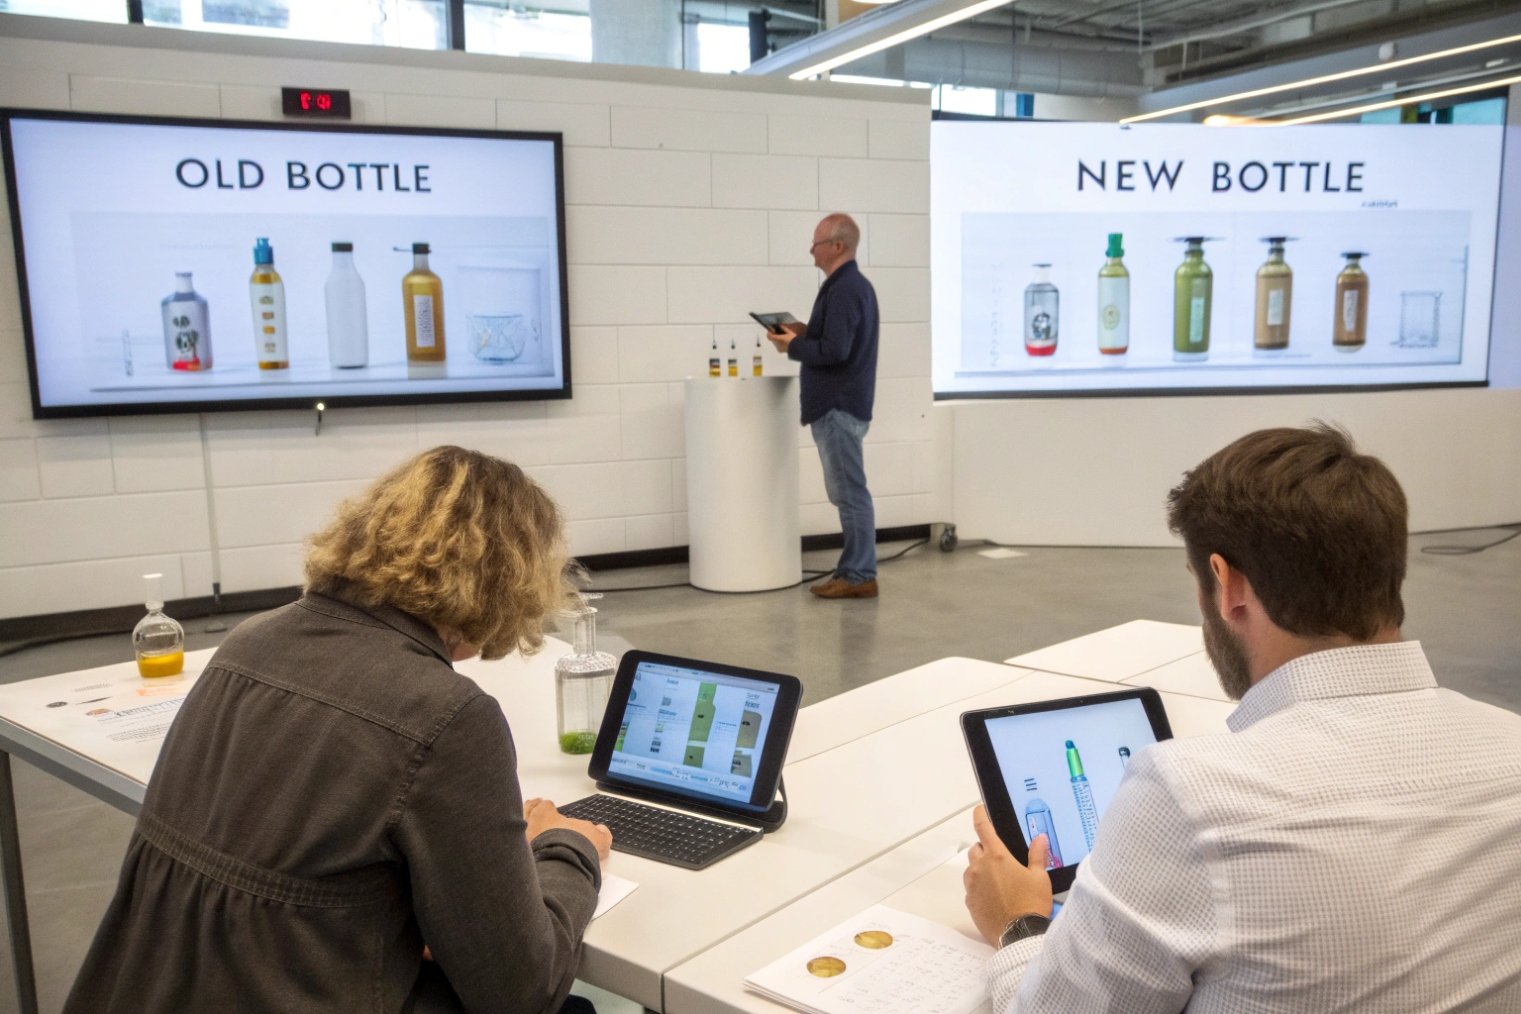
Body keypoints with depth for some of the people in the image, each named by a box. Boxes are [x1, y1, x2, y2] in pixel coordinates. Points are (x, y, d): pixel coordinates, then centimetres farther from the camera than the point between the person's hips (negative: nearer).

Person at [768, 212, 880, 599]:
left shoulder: (843, 289, -16)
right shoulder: (855, 284, 17)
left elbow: (834, 351, -24)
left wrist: (793, 345, -10)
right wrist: (806, 333, 10)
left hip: (839, 406, -11)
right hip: (843, 403, 11)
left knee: (850, 493, -5)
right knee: (849, 493, 13)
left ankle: (859, 576, 1)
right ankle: (855, 571, 19)